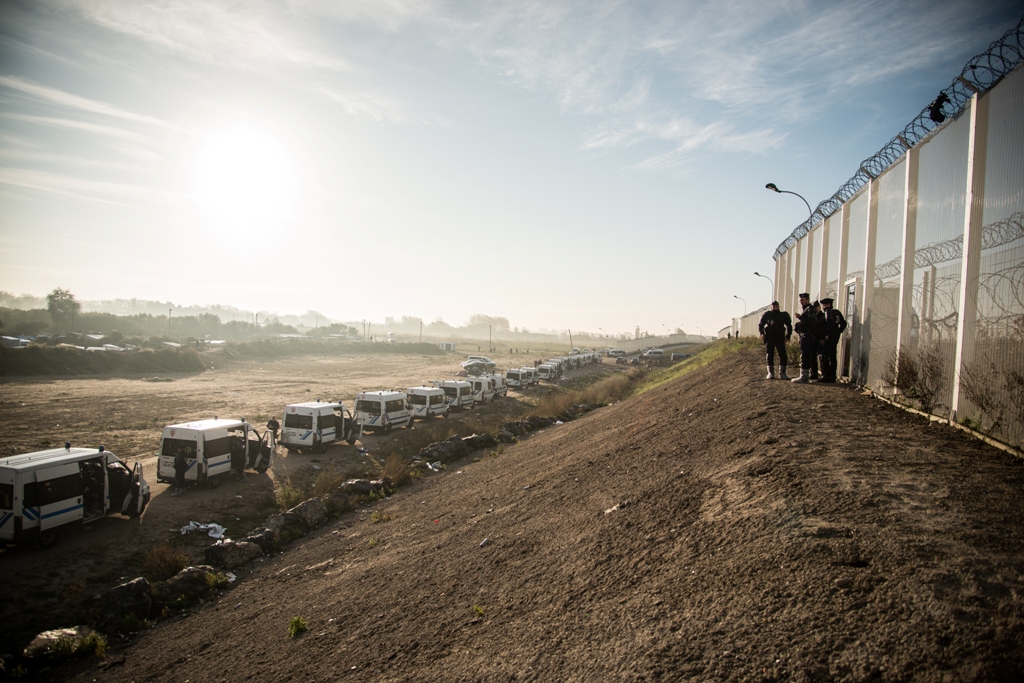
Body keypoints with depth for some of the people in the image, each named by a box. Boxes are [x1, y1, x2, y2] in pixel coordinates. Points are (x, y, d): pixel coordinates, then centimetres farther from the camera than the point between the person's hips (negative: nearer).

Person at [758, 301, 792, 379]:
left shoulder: (783, 315, 4)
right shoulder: (767, 315, 3)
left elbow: (789, 326, 12)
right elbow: (760, 325, 10)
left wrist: (788, 336, 2)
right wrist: (761, 333, -6)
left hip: (780, 339, 0)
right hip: (769, 338, 0)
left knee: (783, 356, -6)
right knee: (769, 356, 0)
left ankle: (782, 373, 3)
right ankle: (770, 373, 8)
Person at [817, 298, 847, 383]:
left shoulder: (827, 313, -10)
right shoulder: (837, 313, 15)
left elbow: (826, 326, -18)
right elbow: (843, 324, 17)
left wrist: (823, 337, -14)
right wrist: (838, 332, 14)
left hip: (828, 338, -9)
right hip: (835, 337, 9)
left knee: (825, 357, -6)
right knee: (832, 357, 13)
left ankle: (826, 377, -9)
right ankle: (832, 377, 17)